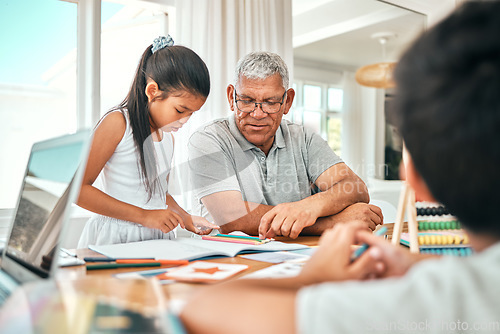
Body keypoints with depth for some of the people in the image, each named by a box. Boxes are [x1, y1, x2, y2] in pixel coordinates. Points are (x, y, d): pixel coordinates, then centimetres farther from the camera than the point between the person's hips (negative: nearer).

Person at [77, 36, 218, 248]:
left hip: (157, 239, 6)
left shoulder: (168, 137, 14)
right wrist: (144, 216, -16)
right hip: (117, 238, -6)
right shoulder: (117, 123, -9)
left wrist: (186, 218, 9)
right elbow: (78, 188, -14)